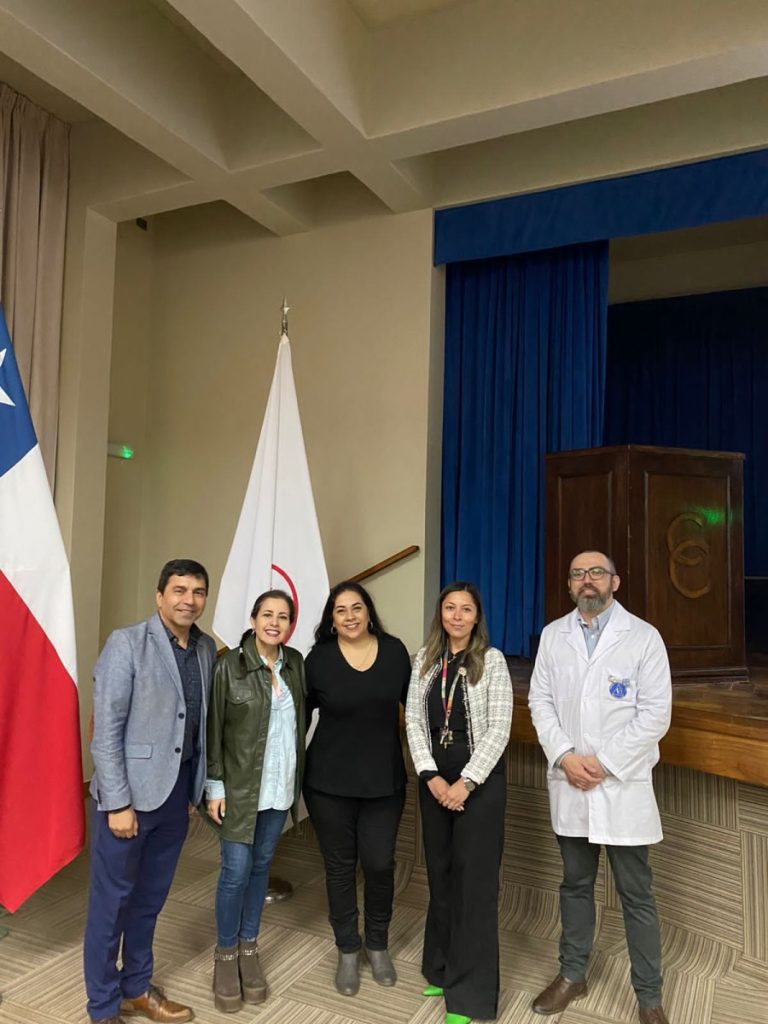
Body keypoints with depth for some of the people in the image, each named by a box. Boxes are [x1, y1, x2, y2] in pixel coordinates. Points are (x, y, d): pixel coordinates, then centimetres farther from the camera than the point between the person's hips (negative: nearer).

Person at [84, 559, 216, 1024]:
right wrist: (118, 802, -15)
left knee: (151, 897, 19)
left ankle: (137, 987, 38)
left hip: (177, 791, 5)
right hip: (131, 791, -5)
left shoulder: (208, 648, 2)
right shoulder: (127, 643, -13)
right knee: (112, 900, 10)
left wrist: (200, 788, 7)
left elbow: (204, 723, 6)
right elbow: (106, 730, -14)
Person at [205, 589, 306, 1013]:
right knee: (236, 870, 1)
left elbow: (300, 720, 8)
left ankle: (249, 948, 32)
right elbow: (214, 729, -9)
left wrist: (299, 779, 7)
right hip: (239, 784, -4)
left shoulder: (295, 662, 0)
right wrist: (214, 786, -9)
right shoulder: (229, 664, -12)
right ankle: (225, 955, 23)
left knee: (261, 865, 15)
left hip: (280, 784, 4)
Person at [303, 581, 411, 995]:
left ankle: (378, 944, 33)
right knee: (340, 865, 12)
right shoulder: (319, 659, -9)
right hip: (329, 779, -1)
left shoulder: (394, 651, -5)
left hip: (384, 778, 1)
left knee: (379, 863, 6)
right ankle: (347, 950, 33)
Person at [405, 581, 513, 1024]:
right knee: (441, 874, 13)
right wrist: (431, 776, -8)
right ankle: (443, 969, 32)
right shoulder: (425, 660, 3)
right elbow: (414, 721, 2)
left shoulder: (492, 660, -8)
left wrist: (466, 782, -15)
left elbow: (499, 728, -11)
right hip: (435, 779, 4)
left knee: (475, 880, 2)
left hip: (480, 779, -3)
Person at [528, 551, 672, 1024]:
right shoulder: (553, 635, 4)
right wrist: (564, 756, -10)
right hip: (569, 782, 3)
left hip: (624, 784, -3)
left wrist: (604, 763, -14)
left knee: (637, 894, 8)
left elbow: (656, 714, -10)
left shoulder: (644, 636, -7)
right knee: (576, 883, 18)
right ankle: (573, 975, 35)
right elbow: (540, 700, 3)